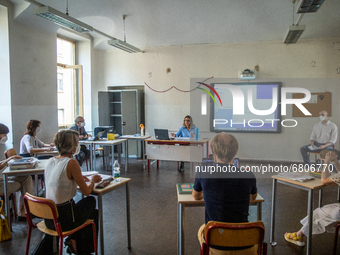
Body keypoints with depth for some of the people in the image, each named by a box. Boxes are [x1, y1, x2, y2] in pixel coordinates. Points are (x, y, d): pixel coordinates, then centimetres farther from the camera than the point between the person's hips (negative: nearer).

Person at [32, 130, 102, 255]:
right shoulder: (71, 163, -19)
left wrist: (77, 179, 15)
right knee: (94, 213, 19)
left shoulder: (50, 161, 3)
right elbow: (86, 192, -12)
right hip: (63, 218, -6)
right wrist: (92, 181, 7)